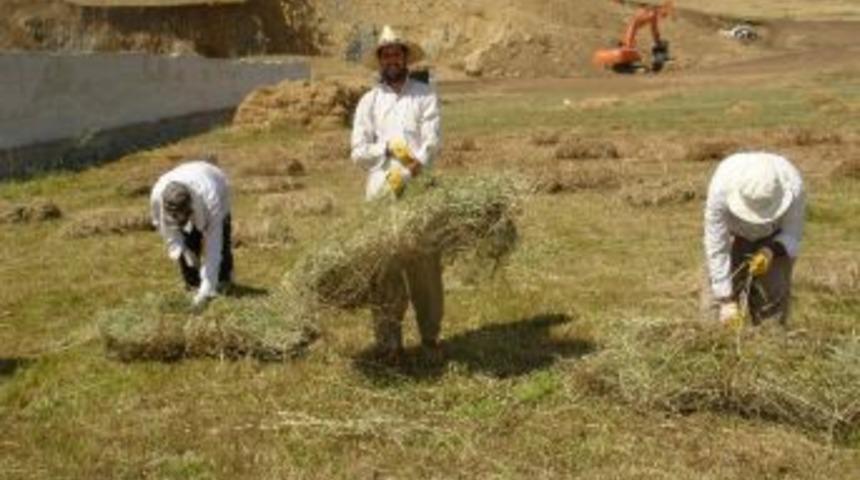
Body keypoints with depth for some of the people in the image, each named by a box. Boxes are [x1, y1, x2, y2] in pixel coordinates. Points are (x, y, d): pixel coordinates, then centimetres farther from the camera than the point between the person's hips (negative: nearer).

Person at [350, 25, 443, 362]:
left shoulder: (425, 95, 7)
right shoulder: (369, 101, 12)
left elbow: (432, 143, -5)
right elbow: (358, 152, 5)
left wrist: (408, 172, -18)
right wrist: (389, 148, -11)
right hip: (381, 194, 1)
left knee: (426, 265, 2)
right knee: (385, 268, 0)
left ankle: (431, 337, 14)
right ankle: (389, 343, 7)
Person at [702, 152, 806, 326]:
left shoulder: (793, 188, -36)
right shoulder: (721, 188, -38)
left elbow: (792, 235, -18)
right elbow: (716, 248, -30)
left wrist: (771, 252, -40)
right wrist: (726, 300, -30)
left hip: (775, 238, 0)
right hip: (735, 234, 0)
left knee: (772, 298, -14)